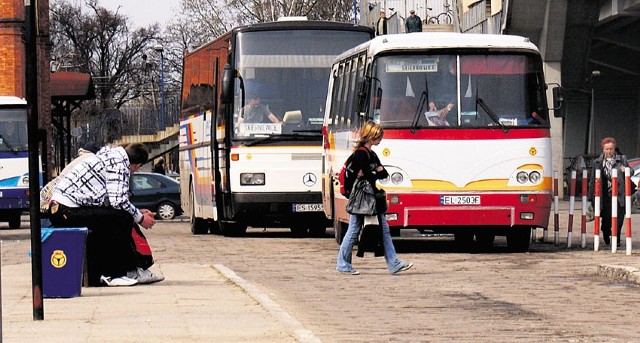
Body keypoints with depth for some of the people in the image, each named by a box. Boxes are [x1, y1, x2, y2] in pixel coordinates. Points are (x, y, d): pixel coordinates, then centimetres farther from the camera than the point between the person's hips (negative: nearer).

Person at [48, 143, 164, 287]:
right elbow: (118, 201, -16)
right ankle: (112, 274, -6)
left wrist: (138, 212, 26)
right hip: (67, 211, -11)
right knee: (123, 218, -13)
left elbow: (111, 199, 24)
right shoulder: (119, 162, -8)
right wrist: (140, 218, -2)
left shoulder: (109, 155, 22)